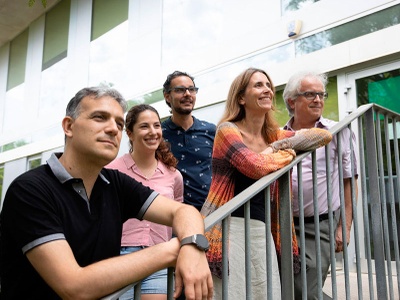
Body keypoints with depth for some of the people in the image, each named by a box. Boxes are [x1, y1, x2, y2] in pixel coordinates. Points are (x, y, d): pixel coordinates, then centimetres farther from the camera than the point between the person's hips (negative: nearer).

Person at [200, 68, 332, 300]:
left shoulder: (275, 136, 14)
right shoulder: (227, 130, -4)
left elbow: (325, 135, 10)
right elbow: (256, 166, -20)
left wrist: (279, 147, -4)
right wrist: (286, 155, 0)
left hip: (262, 228, 6)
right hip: (228, 226, -6)